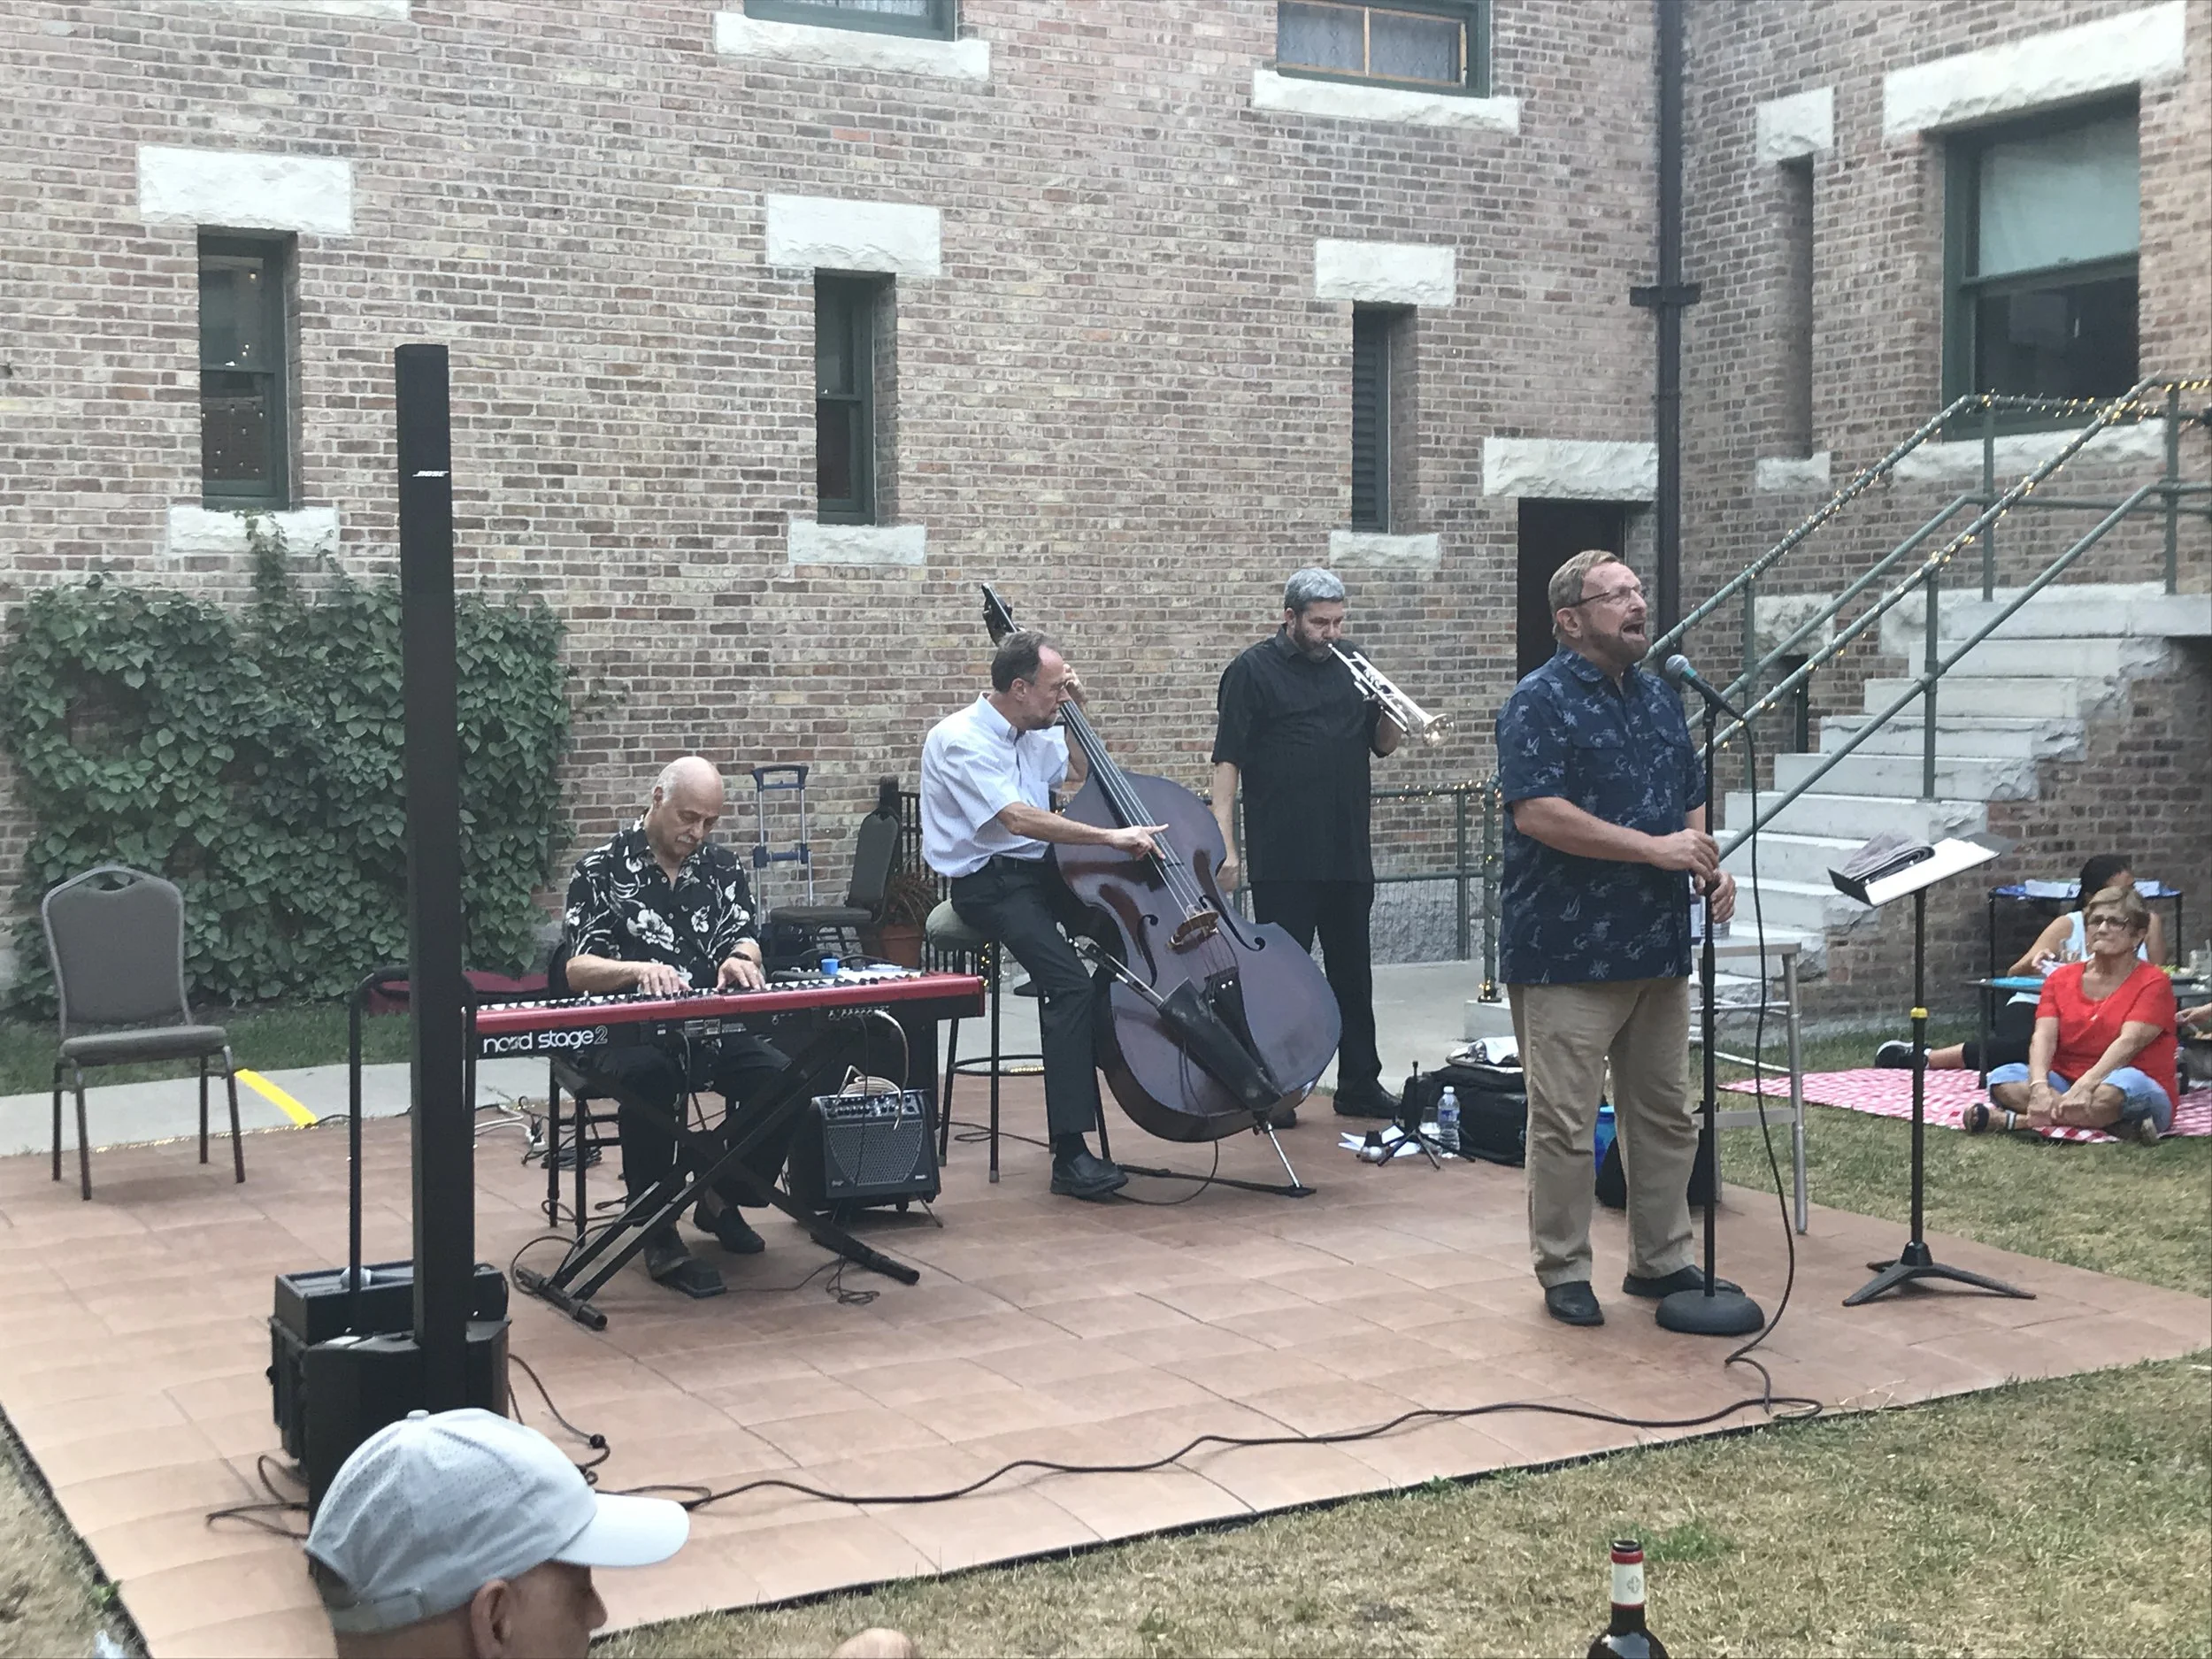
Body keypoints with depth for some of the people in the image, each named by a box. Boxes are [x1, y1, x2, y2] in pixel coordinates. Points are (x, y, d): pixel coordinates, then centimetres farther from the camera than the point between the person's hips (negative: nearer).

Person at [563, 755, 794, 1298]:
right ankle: (659, 1237, -25)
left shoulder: (722, 866, 13)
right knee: (648, 1078, -38)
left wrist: (740, 959, -22)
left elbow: (746, 941, 4)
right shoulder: (601, 869, 0)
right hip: (628, 1032, -4)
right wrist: (637, 970, -29)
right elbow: (578, 971, -8)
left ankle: (721, 1200, 4)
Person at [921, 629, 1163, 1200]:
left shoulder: (1033, 731, 12)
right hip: (988, 884, -8)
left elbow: (1082, 773, 30)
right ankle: (1070, 1153, -29)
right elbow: (1016, 817, -28)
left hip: (1039, 872, 8)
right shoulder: (960, 739, -15)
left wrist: (1075, 713, 14)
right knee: (1070, 983, -29)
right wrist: (1111, 837, -32)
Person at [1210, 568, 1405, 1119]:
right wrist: (1225, 845, -15)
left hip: (1347, 856, 6)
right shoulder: (1253, 671, -4)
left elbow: (1385, 744, 18)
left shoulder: (1348, 666, 12)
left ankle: (1360, 1085, 22)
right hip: (1283, 860, -5)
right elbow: (1228, 762, -8)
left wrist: (1388, 712, -5)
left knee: (1353, 974, 13)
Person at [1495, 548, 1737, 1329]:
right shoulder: (1540, 702, -10)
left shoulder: (1658, 697, 15)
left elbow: (1689, 801, 22)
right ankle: (1563, 1272, 10)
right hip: (1567, 953, -8)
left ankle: (1661, 1260, 26)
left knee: (1666, 1115, 14)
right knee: (1565, 1123, -2)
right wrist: (1655, 848, -20)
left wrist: (1709, 866, 1)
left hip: (1656, 945, 8)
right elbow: (1536, 812, -21)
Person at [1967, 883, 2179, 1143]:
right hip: (2065, 1083, 4)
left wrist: (2084, 1087, -36)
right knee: (2003, 1078, -21)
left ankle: (2012, 1119, -35)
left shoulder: (2153, 982, -3)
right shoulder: (2062, 977, 11)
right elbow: (2043, 1037, -5)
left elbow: (2128, 1042, -20)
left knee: (2126, 1084, -39)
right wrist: (2039, 1087, -27)